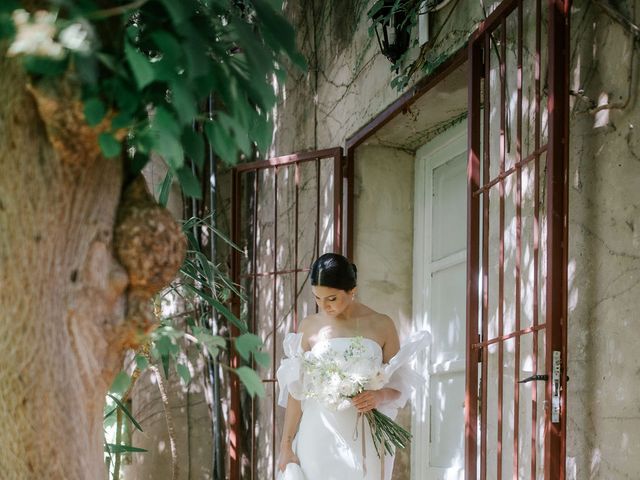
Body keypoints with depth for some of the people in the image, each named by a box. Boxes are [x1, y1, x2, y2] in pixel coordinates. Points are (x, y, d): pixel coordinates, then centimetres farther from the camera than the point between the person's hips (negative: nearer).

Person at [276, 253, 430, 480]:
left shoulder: (381, 326, 4)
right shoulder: (309, 327, 5)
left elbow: (399, 386, 8)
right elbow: (296, 391, 4)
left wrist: (379, 396, -15)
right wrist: (286, 446, 0)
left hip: (364, 442, 0)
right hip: (319, 438, 0)